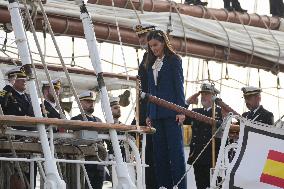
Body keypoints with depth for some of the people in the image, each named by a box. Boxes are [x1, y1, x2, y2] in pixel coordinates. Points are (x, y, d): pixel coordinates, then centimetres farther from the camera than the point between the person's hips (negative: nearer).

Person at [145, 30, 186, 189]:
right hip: (156, 113, 6)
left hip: (171, 112, -6)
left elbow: (179, 85, -4)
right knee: (159, 151, 3)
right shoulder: (151, 64, 18)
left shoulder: (174, 60, 1)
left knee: (176, 149, -7)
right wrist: (149, 114, 14)